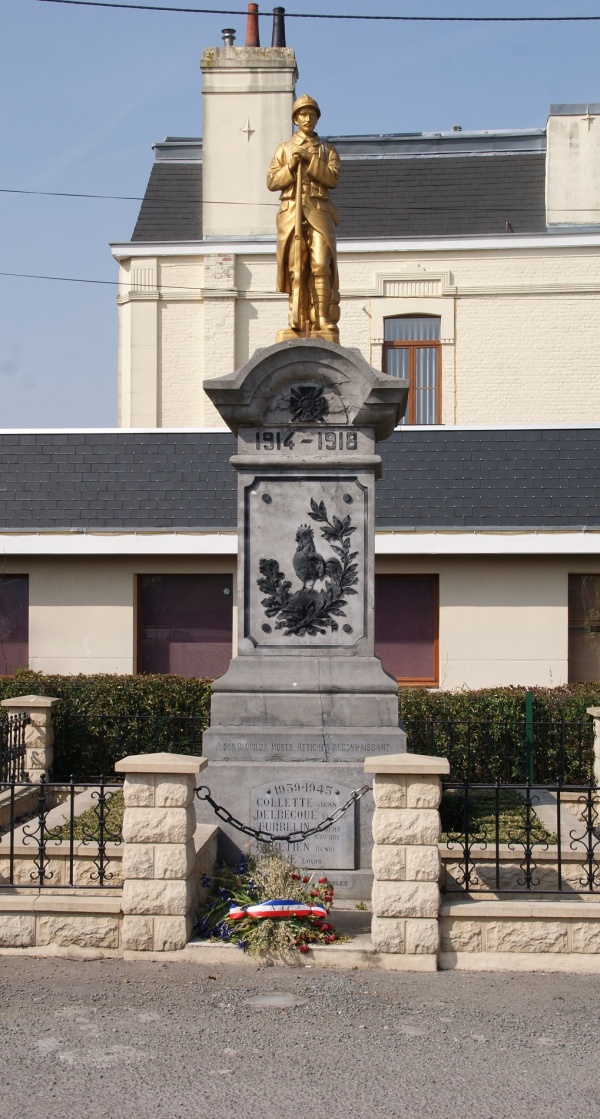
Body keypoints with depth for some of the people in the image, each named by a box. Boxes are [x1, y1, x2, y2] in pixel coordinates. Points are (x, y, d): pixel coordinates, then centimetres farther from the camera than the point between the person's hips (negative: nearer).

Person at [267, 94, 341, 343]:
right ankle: (298, 324, -6)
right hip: (291, 213, 1)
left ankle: (323, 323, -16)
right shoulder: (284, 149, 18)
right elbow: (272, 182, 8)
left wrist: (309, 158, -9)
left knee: (320, 265, -14)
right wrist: (291, 166, -7)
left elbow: (333, 178, -2)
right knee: (296, 268, -6)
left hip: (319, 212, -1)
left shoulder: (327, 150, 16)